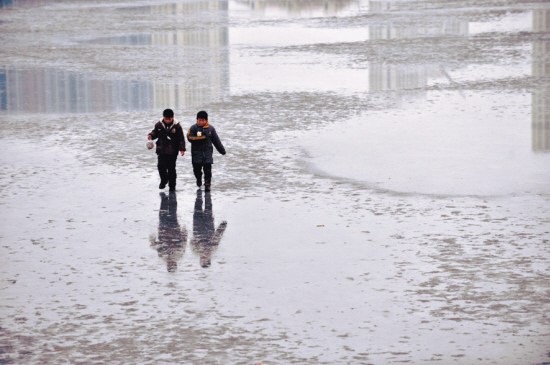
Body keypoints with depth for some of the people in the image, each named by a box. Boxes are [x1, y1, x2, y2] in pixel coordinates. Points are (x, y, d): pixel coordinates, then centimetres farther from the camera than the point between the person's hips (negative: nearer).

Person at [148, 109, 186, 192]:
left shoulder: (177, 126, -6)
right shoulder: (159, 124, 0)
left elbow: (181, 138, -1)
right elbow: (155, 132, 17)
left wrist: (182, 149, -6)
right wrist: (151, 135, -5)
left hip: (172, 151, -2)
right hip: (161, 150, 2)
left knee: (171, 168, 2)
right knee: (161, 166, -8)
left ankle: (172, 186, 14)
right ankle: (163, 181, 18)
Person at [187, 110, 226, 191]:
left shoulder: (211, 128, 8)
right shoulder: (193, 128, 1)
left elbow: (216, 141, 13)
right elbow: (190, 138, -11)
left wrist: (222, 150, 14)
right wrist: (201, 138, -18)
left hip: (207, 152, 1)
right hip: (197, 152, -1)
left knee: (207, 169, -6)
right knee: (197, 169, 4)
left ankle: (207, 184, -2)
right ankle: (199, 180, 32)